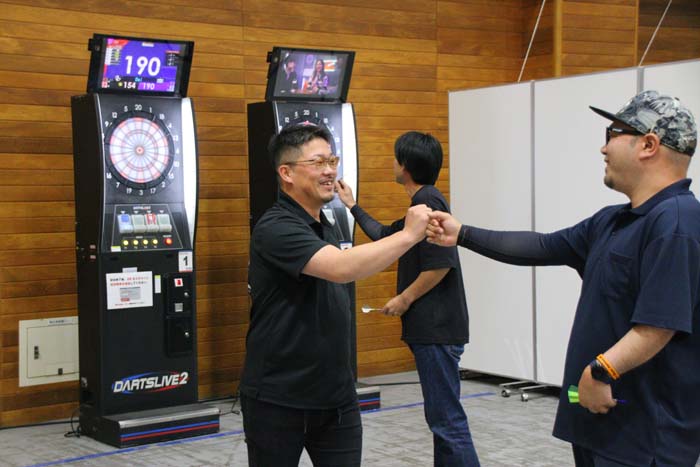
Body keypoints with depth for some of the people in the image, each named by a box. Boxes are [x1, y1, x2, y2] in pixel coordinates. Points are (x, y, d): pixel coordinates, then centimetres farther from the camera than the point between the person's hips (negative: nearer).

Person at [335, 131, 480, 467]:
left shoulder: (428, 201, -13)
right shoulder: (422, 203, 18)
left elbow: (442, 262, -23)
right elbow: (385, 236, 33)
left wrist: (405, 298, -13)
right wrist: (352, 207, 36)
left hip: (436, 328, -11)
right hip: (430, 326, 11)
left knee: (447, 419, -10)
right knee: (443, 416, 15)